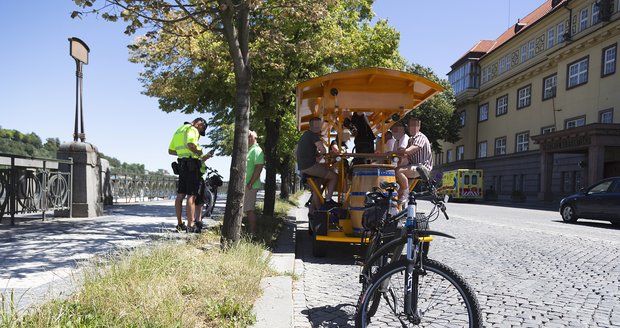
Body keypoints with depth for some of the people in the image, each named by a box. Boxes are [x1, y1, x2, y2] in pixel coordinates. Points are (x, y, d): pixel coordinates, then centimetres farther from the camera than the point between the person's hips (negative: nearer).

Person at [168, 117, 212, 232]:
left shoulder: (179, 130, 22)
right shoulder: (192, 129, -6)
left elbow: (170, 151, 24)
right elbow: (191, 145, -26)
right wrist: (201, 155, -13)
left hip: (181, 163, 9)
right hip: (192, 163, -9)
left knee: (180, 195, 11)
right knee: (191, 196, -8)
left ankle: (179, 224, 18)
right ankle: (190, 226, -8)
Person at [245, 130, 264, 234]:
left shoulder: (257, 150, -10)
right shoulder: (247, 150, 20)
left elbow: (259, 168, -18)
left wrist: (250, 184, -21)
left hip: (250, 186, -9)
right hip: (243, 185, 10)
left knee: (250, 209, -9)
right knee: (248, 209, 12)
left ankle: (252, 232, -6)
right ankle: (251, 231, 19)